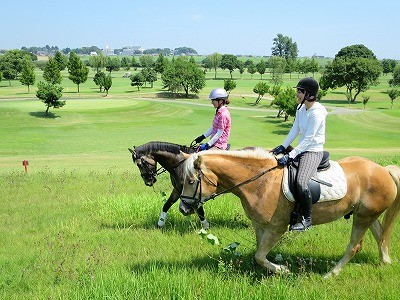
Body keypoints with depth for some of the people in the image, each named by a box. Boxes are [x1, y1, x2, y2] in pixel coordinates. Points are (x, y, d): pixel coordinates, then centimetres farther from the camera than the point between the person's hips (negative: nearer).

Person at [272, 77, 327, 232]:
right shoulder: (301, 108, 8)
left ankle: (307, 219, -13)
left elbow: (308, 139, -22)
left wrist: (290, 156, -25)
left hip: (313, 152, -10)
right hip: (302, 149, 10)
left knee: (301, 182, -30)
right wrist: (282, 147, 1)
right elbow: (294, 130, 11)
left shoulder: (317, 112, -19)